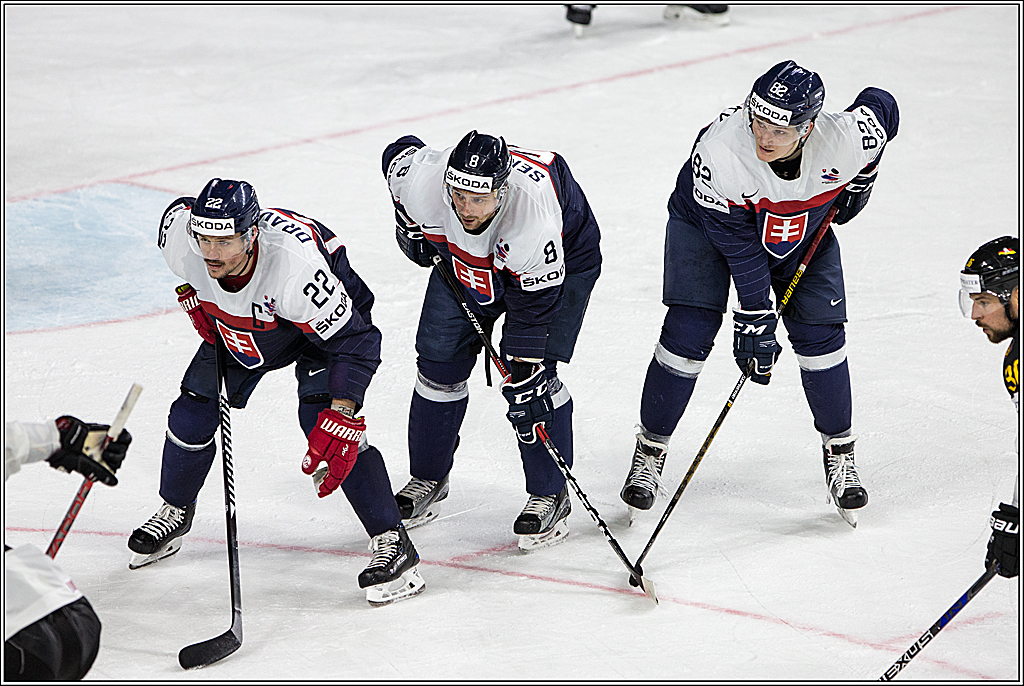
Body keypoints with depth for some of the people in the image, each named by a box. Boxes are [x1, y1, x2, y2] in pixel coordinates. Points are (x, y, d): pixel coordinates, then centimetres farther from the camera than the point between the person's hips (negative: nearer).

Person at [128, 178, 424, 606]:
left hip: (330, 314, -5)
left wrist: (342, 415, -47)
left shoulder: (295, 262, -45)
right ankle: (175, 512, 31)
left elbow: (356, 341, -37)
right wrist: (192, 295, 0)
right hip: (236, 320, 5)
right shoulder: (177, 231, -31)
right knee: (193, 413, 2)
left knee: (323, 419, -24)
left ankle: (391, 542, -18)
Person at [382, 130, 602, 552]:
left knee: (535, 374, -15)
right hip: (464, 256, 4)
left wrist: (523, 374, -34)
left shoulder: (534, 212, -44)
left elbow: (534, 304, -33)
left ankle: (549, 494, -1)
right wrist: (409, 228, -3)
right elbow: (399, 151, -7)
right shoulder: (421, 178, -34)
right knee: (439, 360, 1)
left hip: (564, 259, -4)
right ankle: (428, 480, 19)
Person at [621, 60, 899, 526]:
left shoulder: (846, 139, -35)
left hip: (804, 225, 2)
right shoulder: (719, 150, -41)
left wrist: (859, 181, -3)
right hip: (709, 221, -2)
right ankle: (650, 453, 5)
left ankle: (840, 454, 14)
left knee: (819, 333, -5)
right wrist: (754, 317, -26)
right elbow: (738, 244, -30)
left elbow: (881, 106, -10)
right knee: (688, 332, -11)